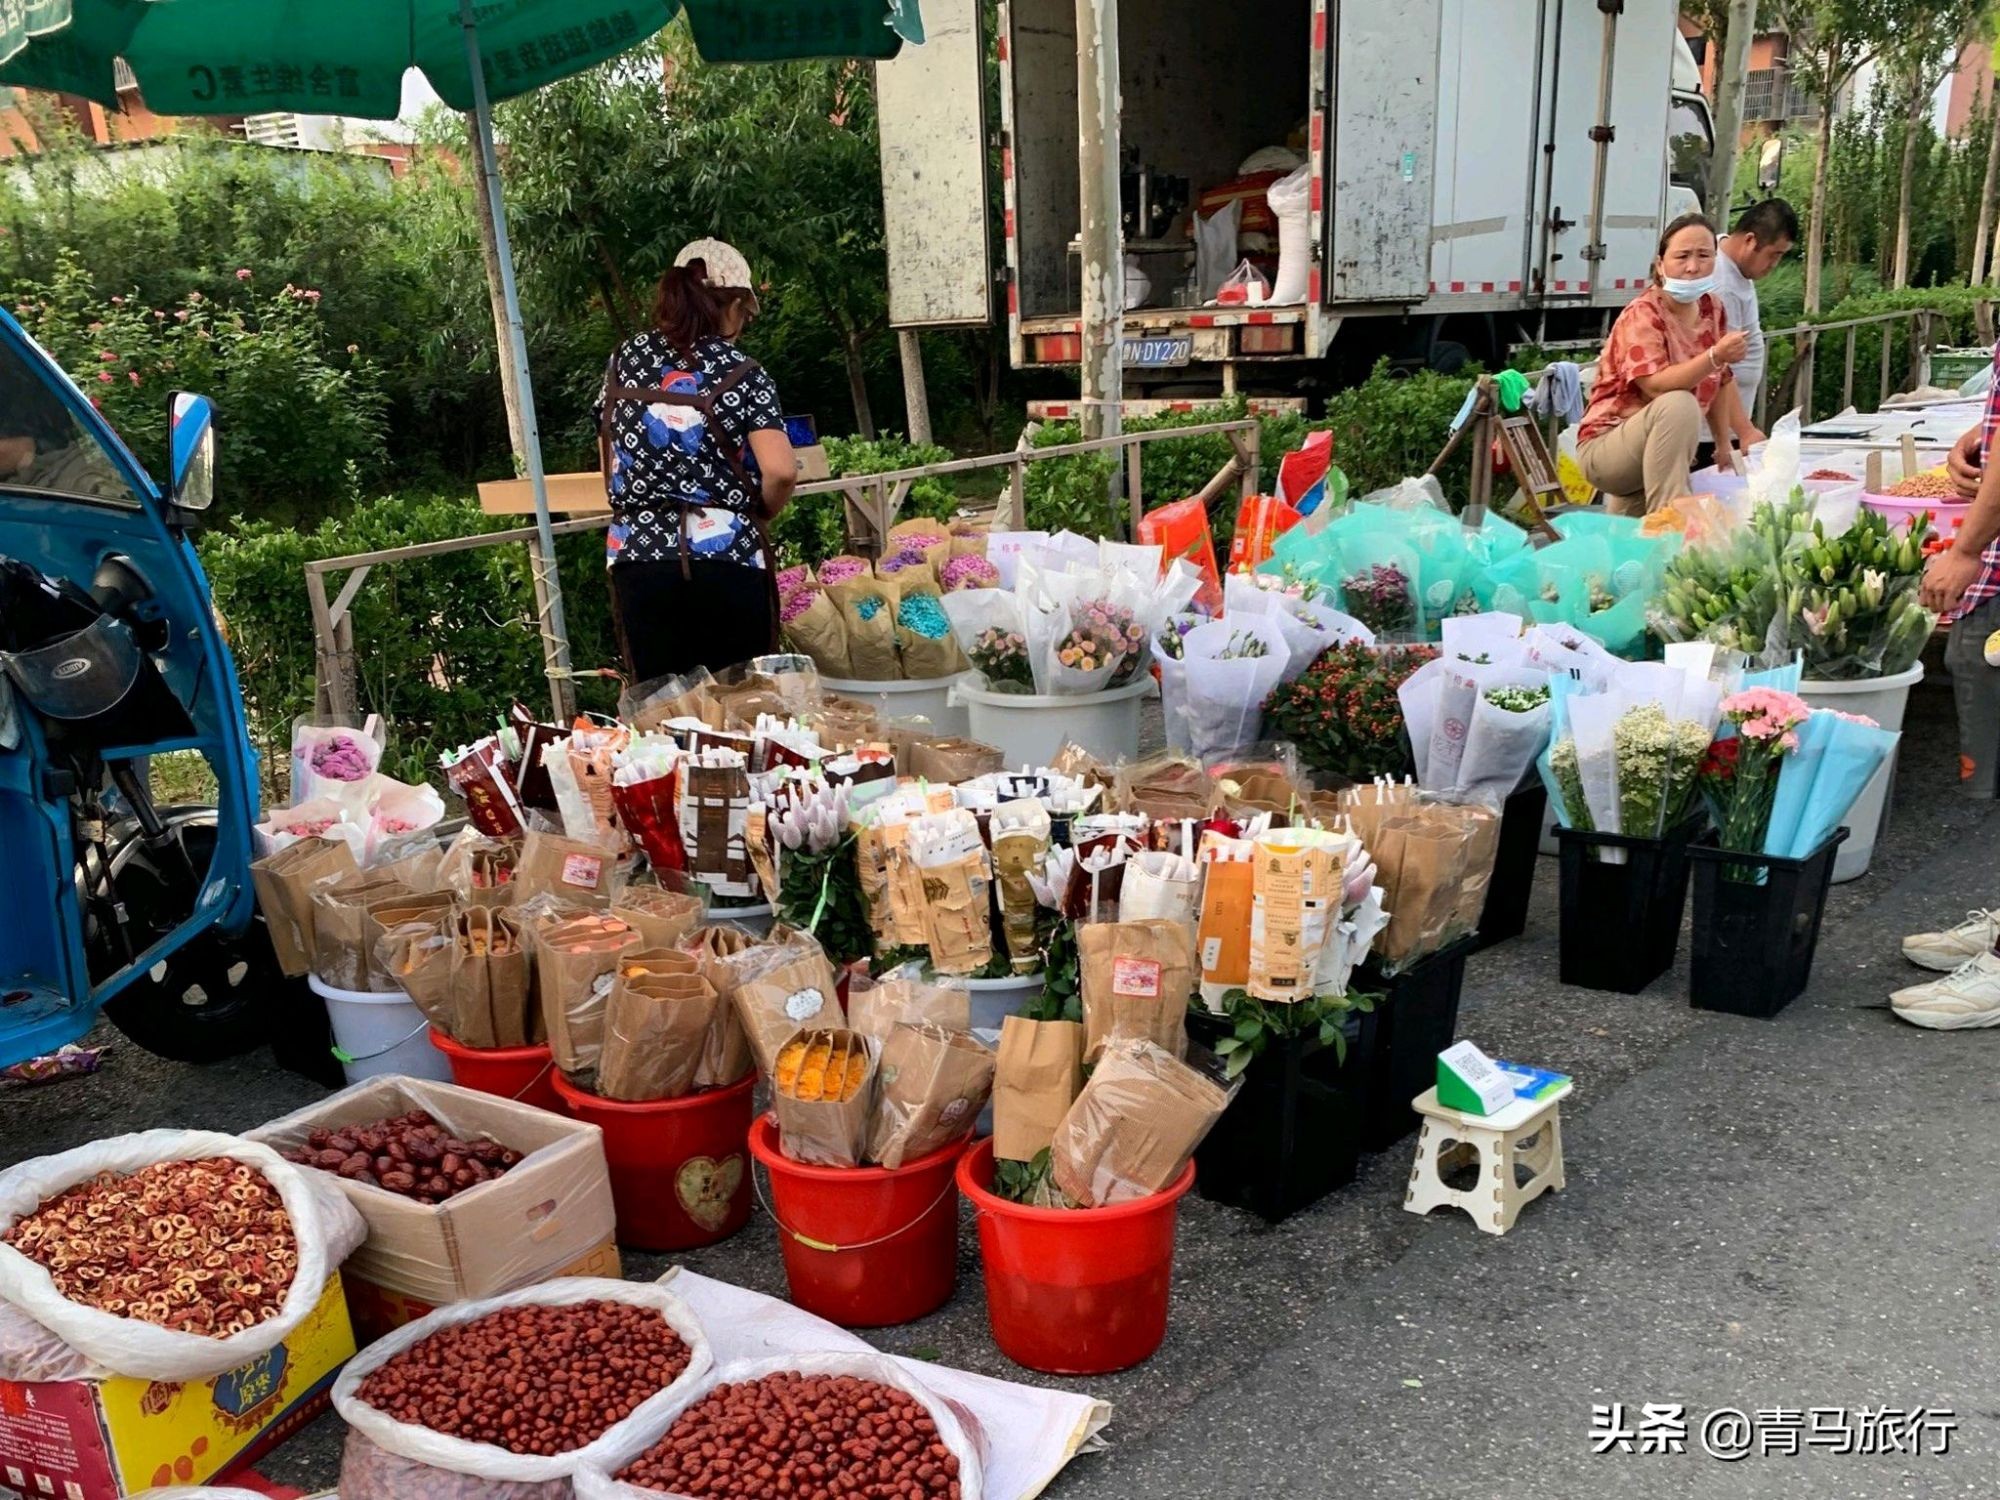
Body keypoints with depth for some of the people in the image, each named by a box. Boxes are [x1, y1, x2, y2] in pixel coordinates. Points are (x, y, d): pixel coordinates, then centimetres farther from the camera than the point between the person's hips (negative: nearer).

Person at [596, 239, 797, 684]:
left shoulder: (625, 360, 10)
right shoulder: (740, 373, -3)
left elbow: (608, 463, 16)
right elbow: (781, 471, -14)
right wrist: (759, 512, 4)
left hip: (638, 558, 3)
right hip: (727, 559, -3)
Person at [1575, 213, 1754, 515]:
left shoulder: (1712, 308, 5)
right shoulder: (1642, 314, -17)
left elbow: (1720, 381, 13)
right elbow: (1655, 386, -31)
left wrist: (1724, 447, 12)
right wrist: (1715, 356, -41)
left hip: (1656, 449, 8)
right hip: (1605, 446, -8)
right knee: (1679, 404, -33)